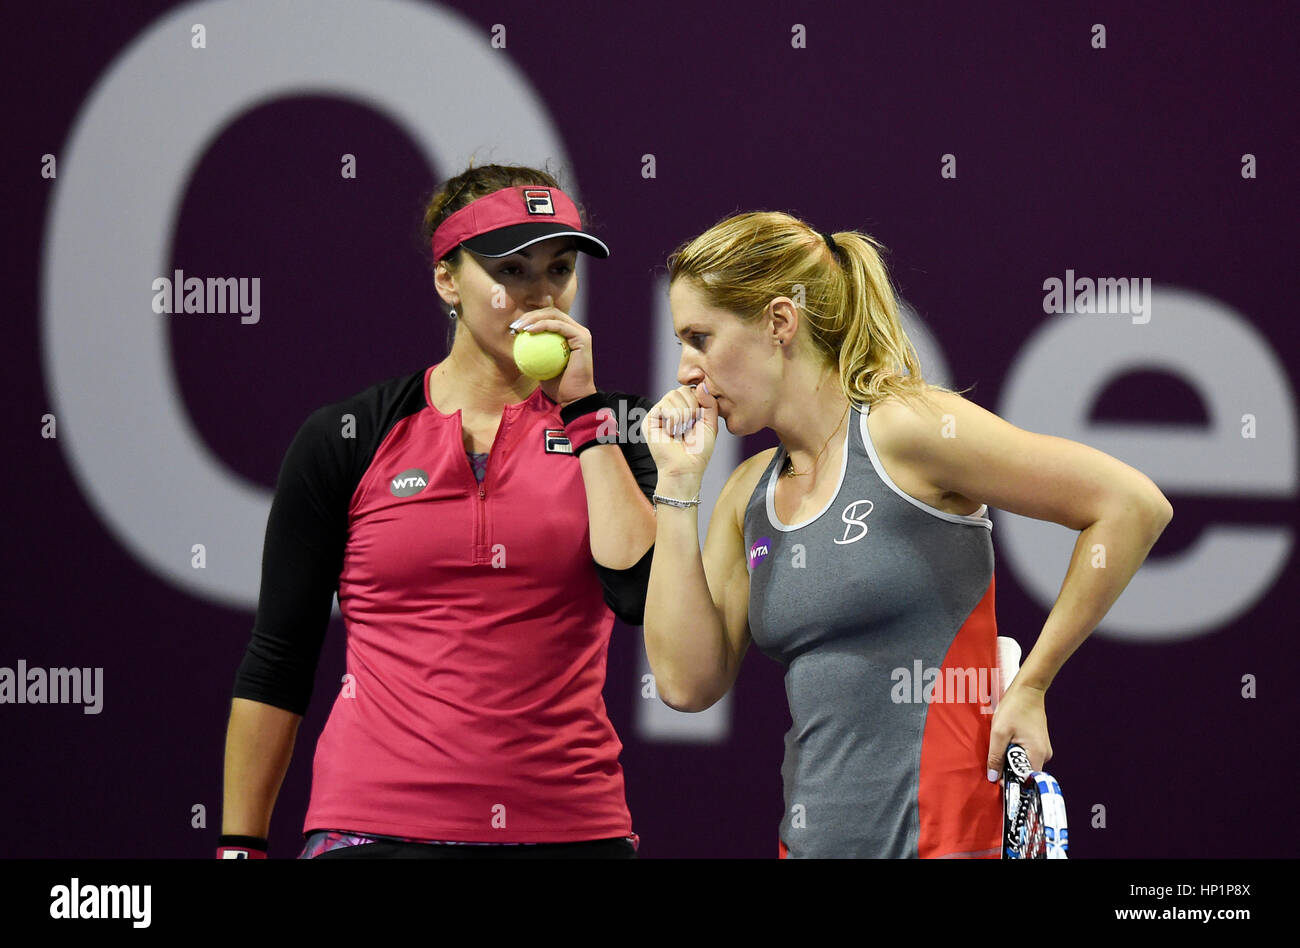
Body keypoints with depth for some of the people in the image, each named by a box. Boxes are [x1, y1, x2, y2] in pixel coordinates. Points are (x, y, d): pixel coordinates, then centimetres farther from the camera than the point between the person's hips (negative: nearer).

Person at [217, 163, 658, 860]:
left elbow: (642, 593, -9)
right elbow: (277, 659, 5)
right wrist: (239, 847, 1)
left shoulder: (601, 426, 7)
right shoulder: (345, 442, 3)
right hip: (378, 823, -1)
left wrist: (583, 406, -6)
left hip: (568, 826, 1)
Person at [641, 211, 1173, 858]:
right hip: (812, 837, 7)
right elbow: (688, 681, 3)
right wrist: (677, 484, 3)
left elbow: (1134, 506, -12)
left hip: (943, 834, -7)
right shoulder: (749, 495, 12)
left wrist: (1031, 686, -8)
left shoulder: (907, 429, -9)